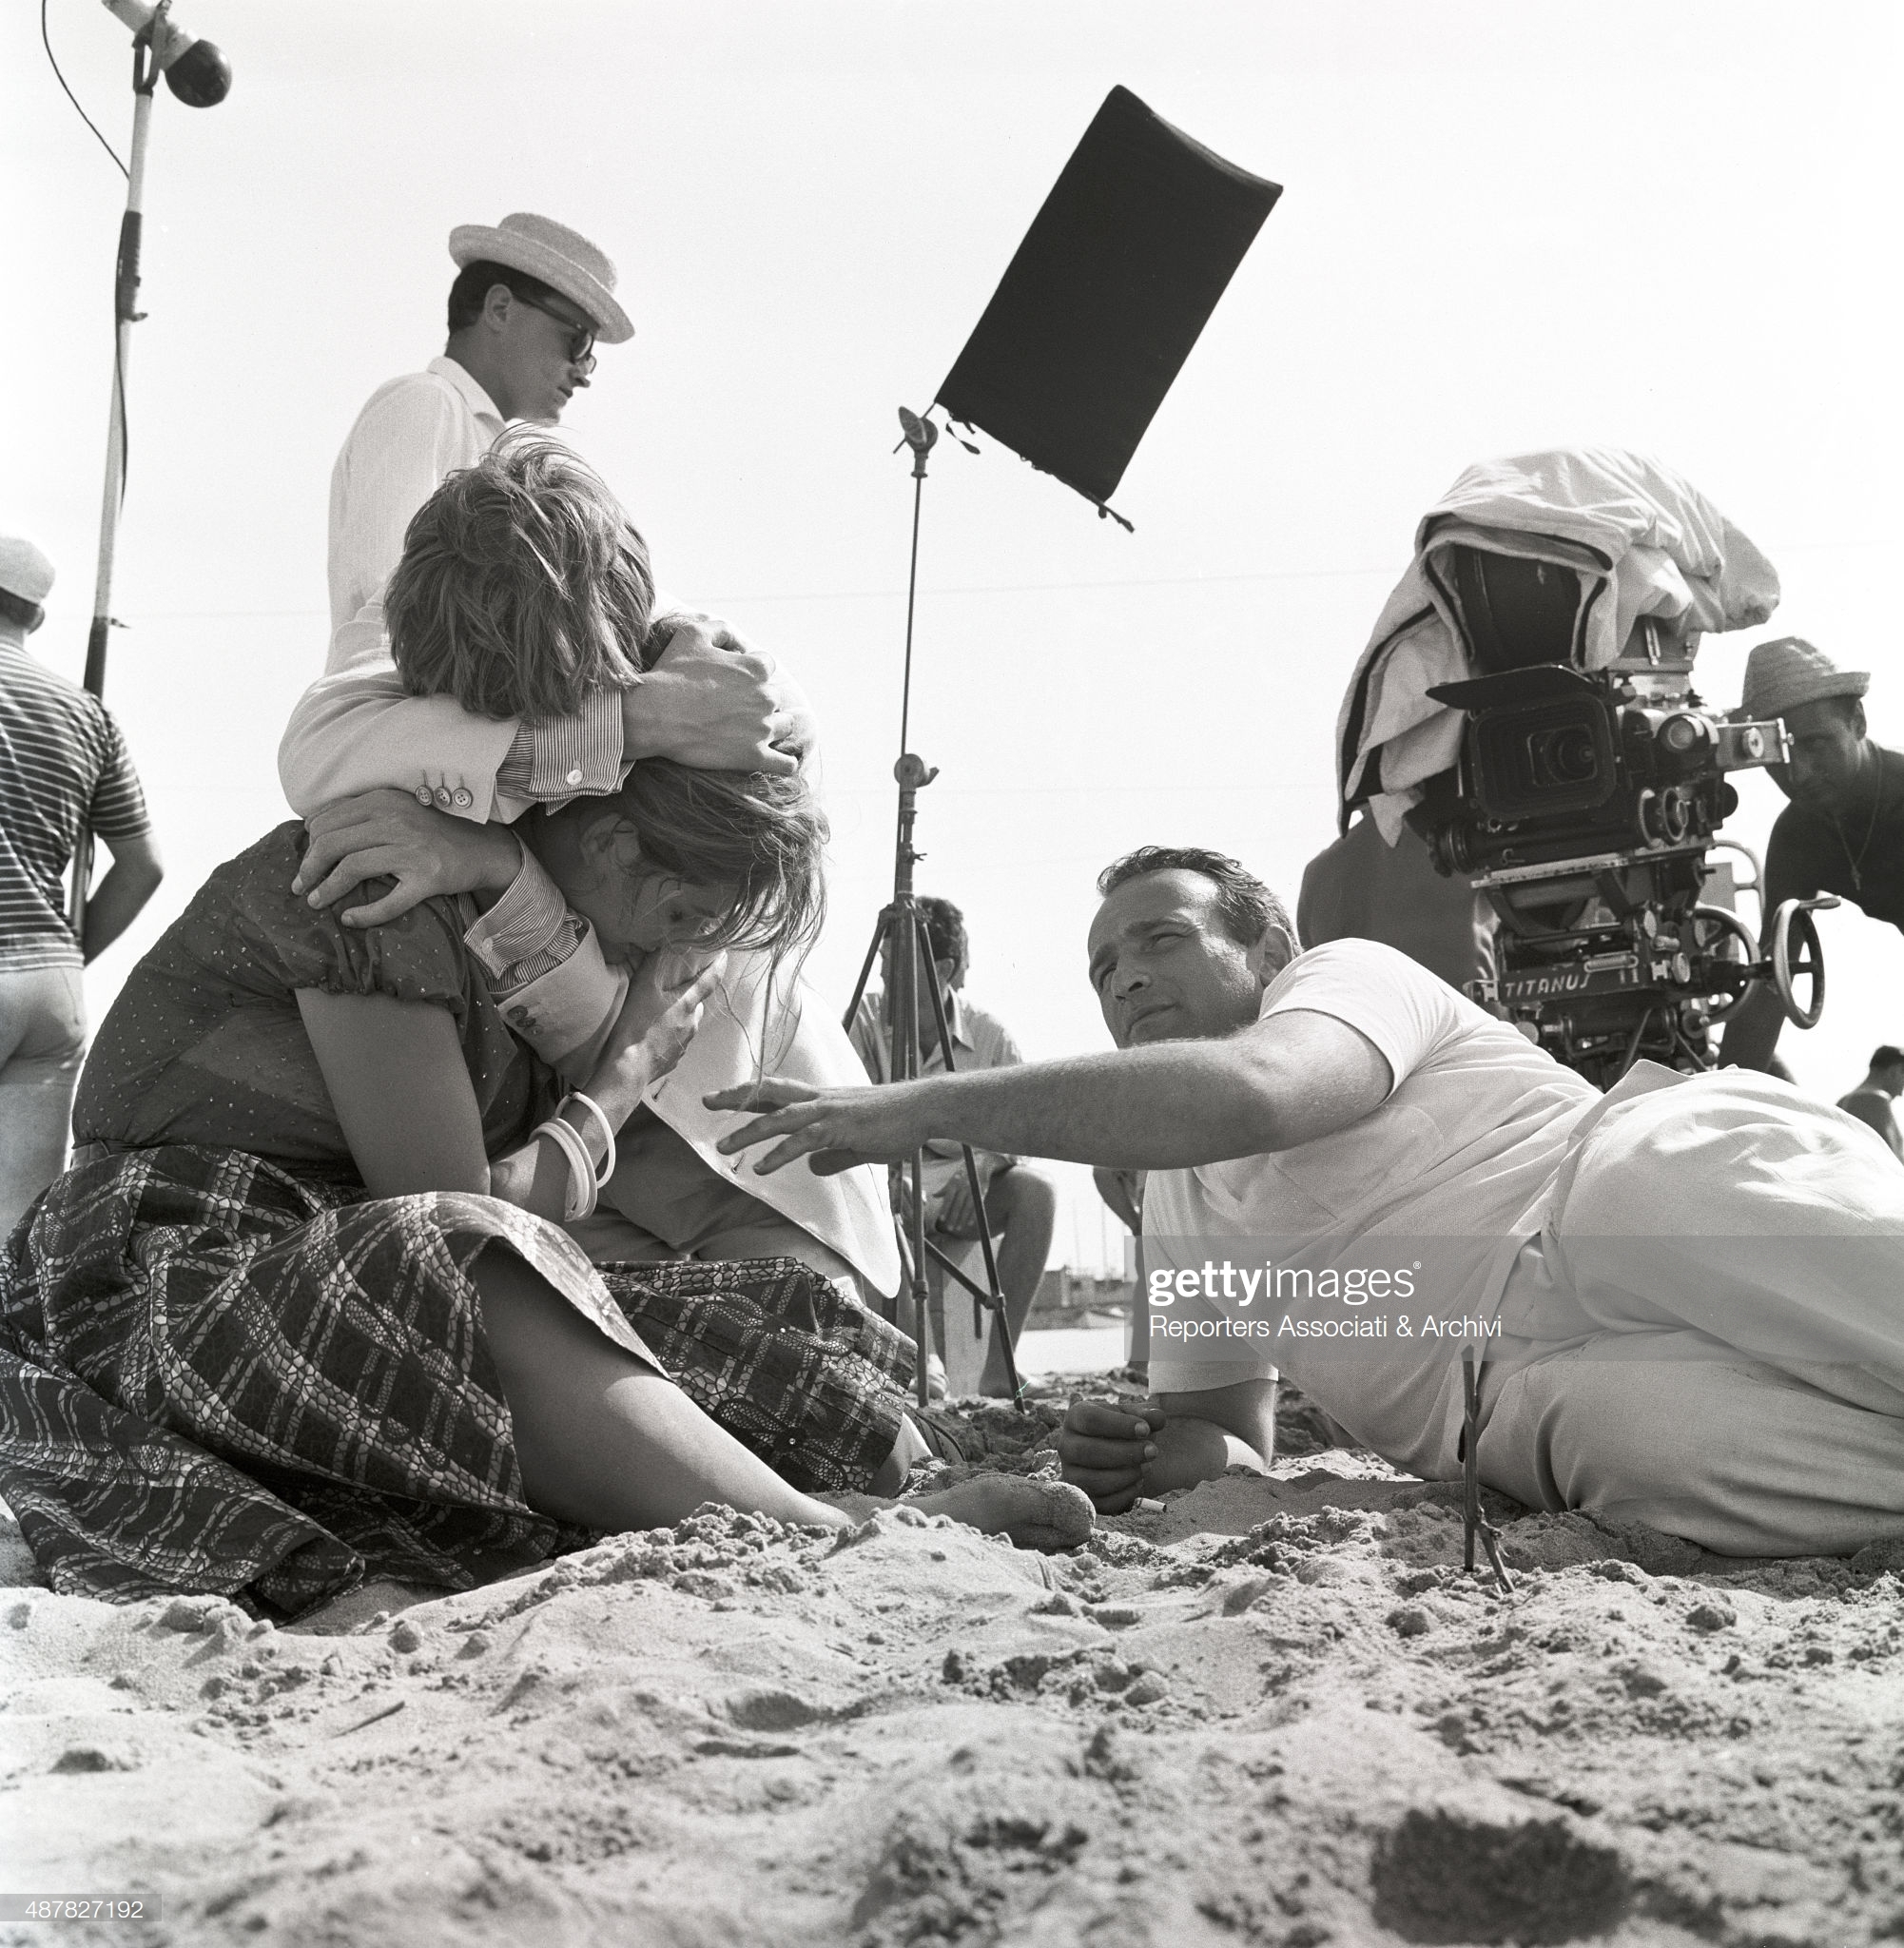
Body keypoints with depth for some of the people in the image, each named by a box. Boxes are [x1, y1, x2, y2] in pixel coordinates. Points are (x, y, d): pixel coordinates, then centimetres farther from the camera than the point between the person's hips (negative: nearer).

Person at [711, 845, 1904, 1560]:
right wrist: (1155, 1456, 5)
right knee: (1618, 1437, -34)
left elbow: (1249, 1092, -17)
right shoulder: (1185, 1207, 30)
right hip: (1532, 1396, 5)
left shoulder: (1355, 974, 8)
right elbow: (1232, 1429, 33)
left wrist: (926, 1107, -14)